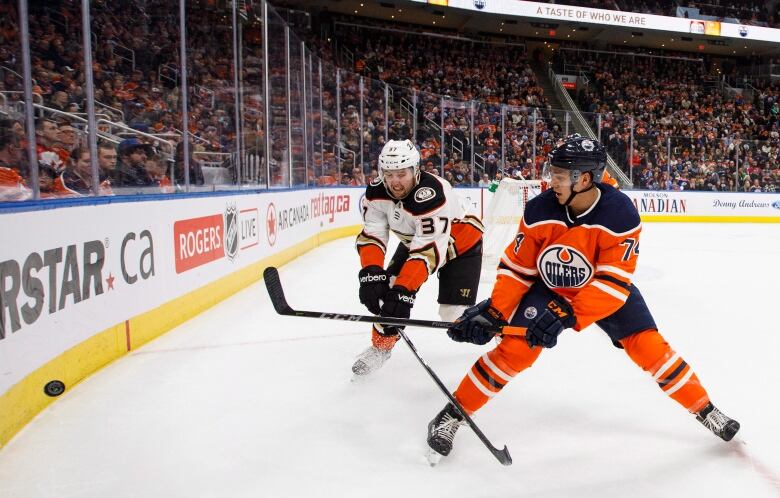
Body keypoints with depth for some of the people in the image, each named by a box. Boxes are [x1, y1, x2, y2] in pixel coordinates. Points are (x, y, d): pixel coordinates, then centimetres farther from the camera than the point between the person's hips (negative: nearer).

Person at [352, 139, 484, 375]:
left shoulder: (432, 195, -39)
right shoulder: (377, 192, -20)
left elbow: (427, 251, -41)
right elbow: (372, 235, -19)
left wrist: (403, 290, -46)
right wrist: (371, 272, -35)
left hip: (460, 244, -6)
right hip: (413, 241, 6)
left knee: (455, 313, -11)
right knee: (388, 289, -7)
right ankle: (381, 346, 13)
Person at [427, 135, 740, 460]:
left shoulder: (620, 213, -29)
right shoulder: (539, 210, -23)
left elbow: (613, 282, -30)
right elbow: (517, 268, -13)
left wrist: (567, 316, -38)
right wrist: (494, 313, -20)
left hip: (606, 290, 0)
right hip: (549, 289, 0)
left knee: (649, 348, -7)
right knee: (515, 351, -13)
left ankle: (706, 410, 17)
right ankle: (453, 414, -1)